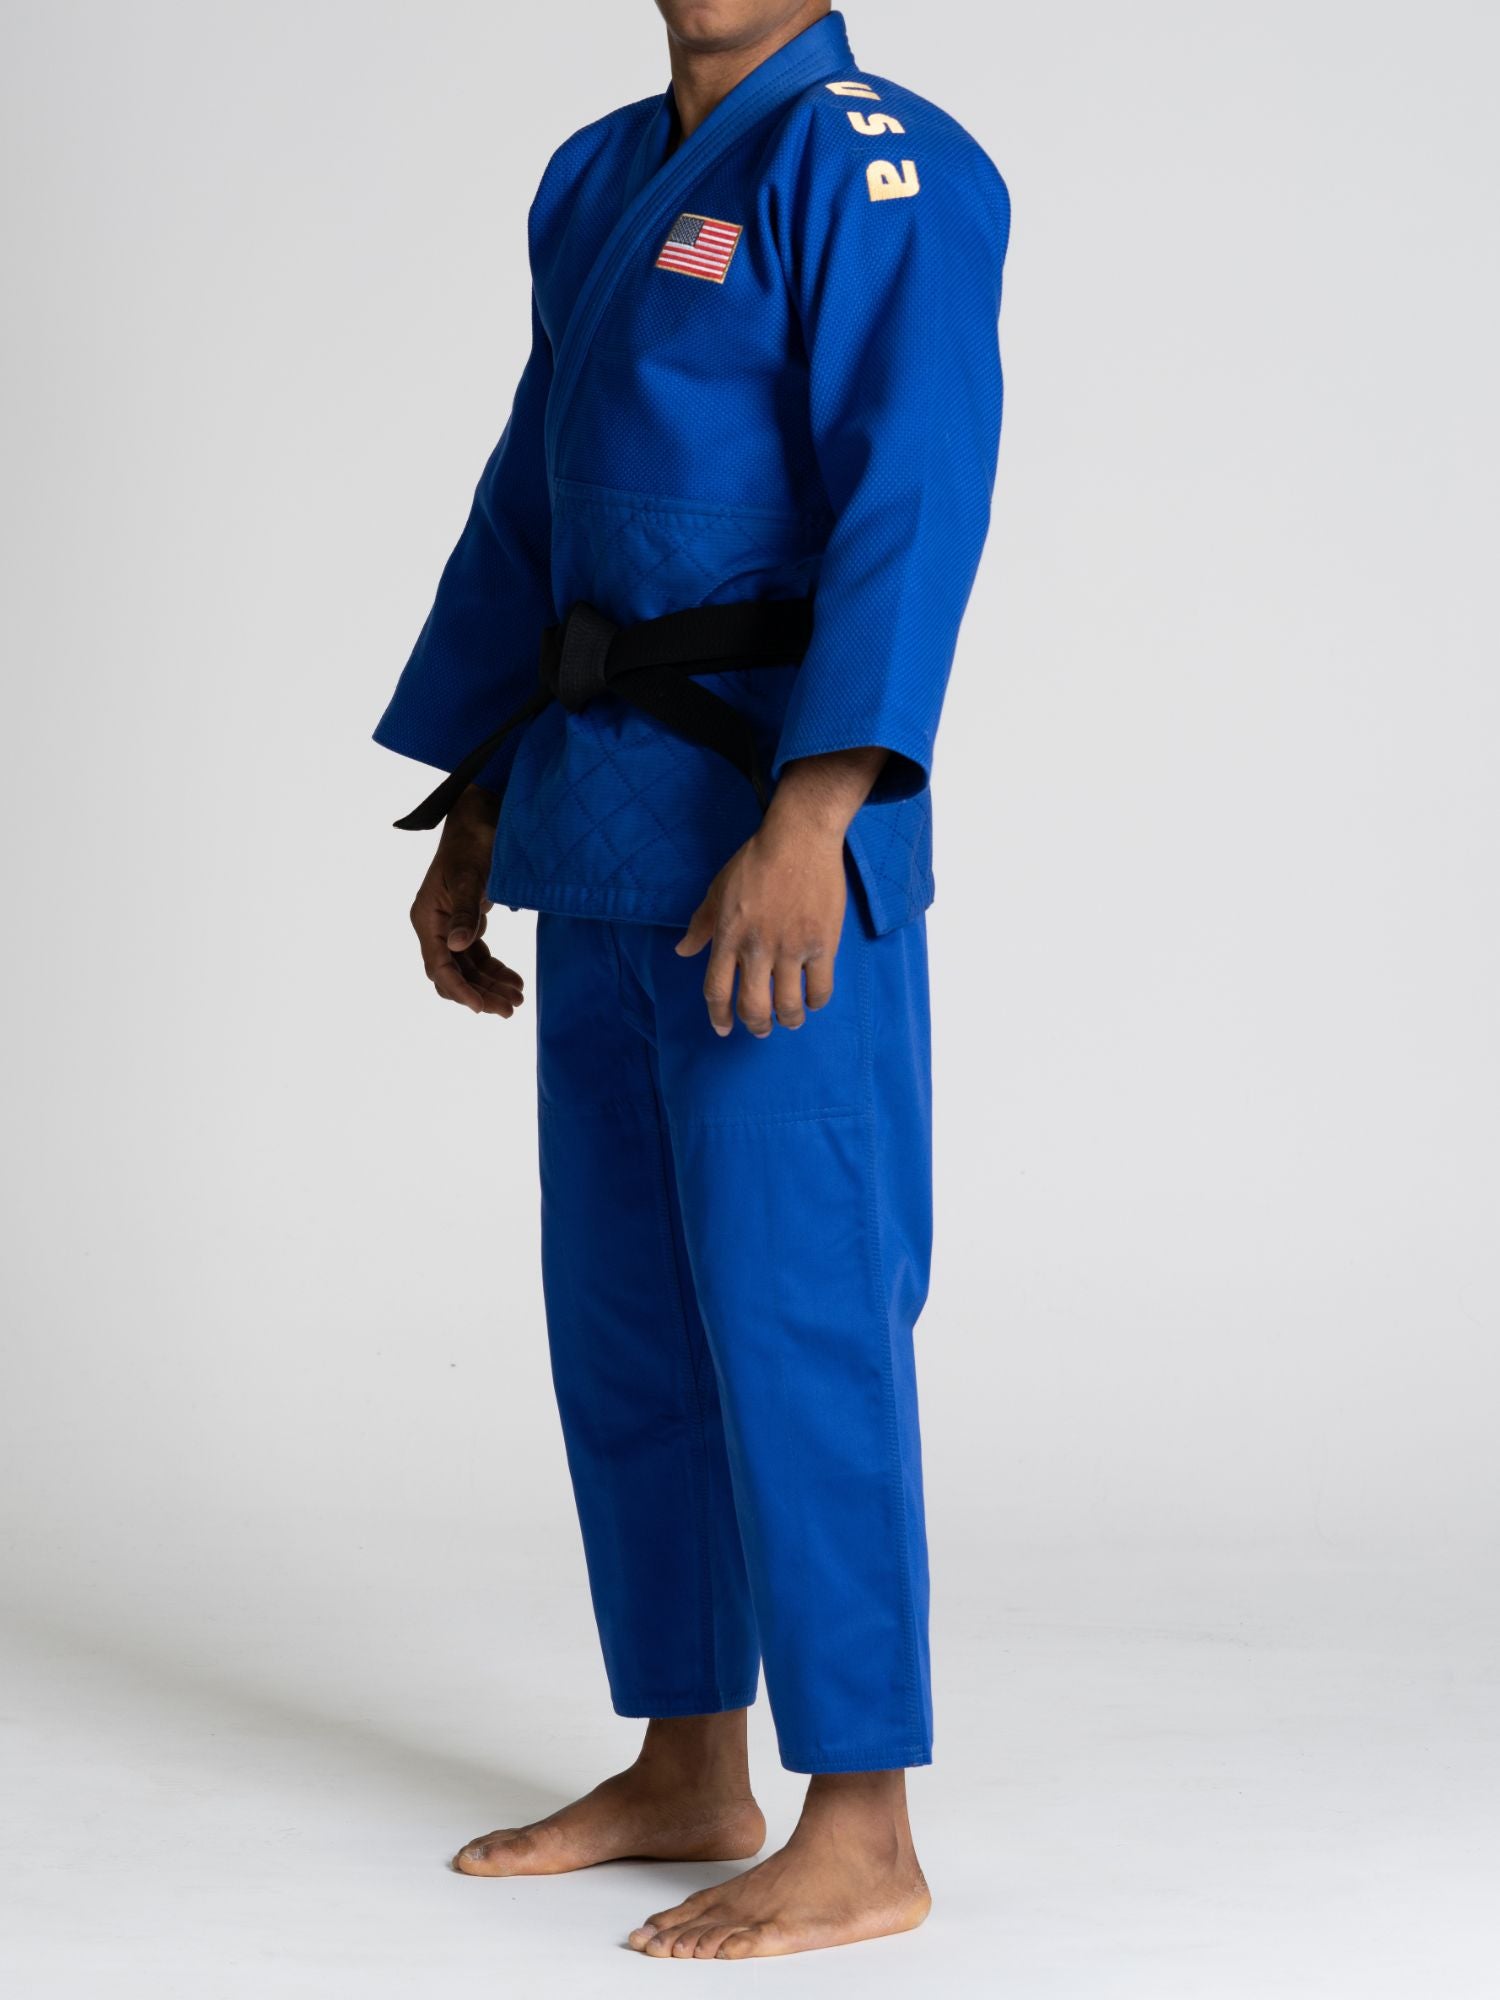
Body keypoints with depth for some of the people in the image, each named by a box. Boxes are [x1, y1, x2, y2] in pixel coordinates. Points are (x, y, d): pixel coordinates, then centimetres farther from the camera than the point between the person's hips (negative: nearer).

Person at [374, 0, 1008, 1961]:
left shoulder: (869, 159, -9)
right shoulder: (598, 182, 17)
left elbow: (911, 496, -20)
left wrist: (808, 819, -29)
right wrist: (471, 824, 19)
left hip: (778, 828, -9)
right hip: (604, 829, 9)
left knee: (793, 1302, -7)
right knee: (622, 1307, 13)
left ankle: (862, 1838, 2)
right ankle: (689, 1775, 25)